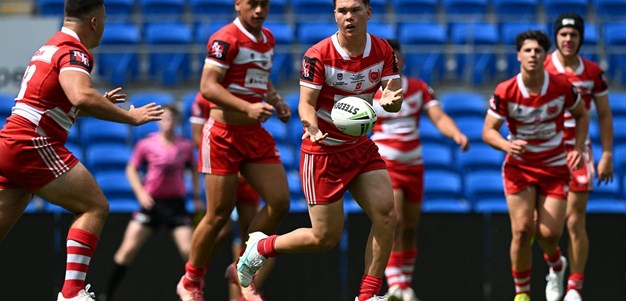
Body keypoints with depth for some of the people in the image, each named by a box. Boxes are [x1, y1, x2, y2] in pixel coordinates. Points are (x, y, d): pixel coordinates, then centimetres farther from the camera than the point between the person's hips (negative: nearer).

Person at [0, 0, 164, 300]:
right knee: (95, 207, -7)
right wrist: (130, 116, -22)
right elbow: (81, 97, -29)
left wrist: (100, 102, 32)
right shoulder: (73, 51, -10)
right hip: (34, 144, -9)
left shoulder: (50, 47, 21)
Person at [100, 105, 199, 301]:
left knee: (189, 251, -9)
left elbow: (193, 170, 17)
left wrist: (197, 195, 9)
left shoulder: (185, 146, 1)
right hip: (151, 202, -1)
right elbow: (131, 169, 3)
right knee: (128, 250, -6)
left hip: (175, 203, 1)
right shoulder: (147, 144, -4)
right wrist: (141, 192, -9)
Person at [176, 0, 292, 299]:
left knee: (279, 202, -3)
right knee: (219, 215, -3)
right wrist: (247, 107, -30)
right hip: (224, 134, -7)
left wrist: (277, 101, 8)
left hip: (256, 134, 7)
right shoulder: (226, 39, -13)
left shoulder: (268, 39, 12)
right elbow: (208, 86, -20)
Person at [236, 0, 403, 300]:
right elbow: (306, 104, -17)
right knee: (326, 237, -3)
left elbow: (393, 100, -5)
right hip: (323, 152, -5)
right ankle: (261, 246, 24)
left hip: (361, 147, 5)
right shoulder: (318, 55, -17)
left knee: (386, 214, -14)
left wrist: (391, 100, -30)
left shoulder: (383, 51, -4)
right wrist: (312, 127, -39)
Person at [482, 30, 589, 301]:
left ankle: (556, 263, 32)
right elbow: (488, 131, -6)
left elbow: (582, 115, 9)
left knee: (549, 233, -6)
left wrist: (578, 149, -3)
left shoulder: (562, 86, -10)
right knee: (522, 230, -12)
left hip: (555, 167, 1)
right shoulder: (505, 92, -14)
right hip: (519, 167, -1)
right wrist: (507, 145, -27)